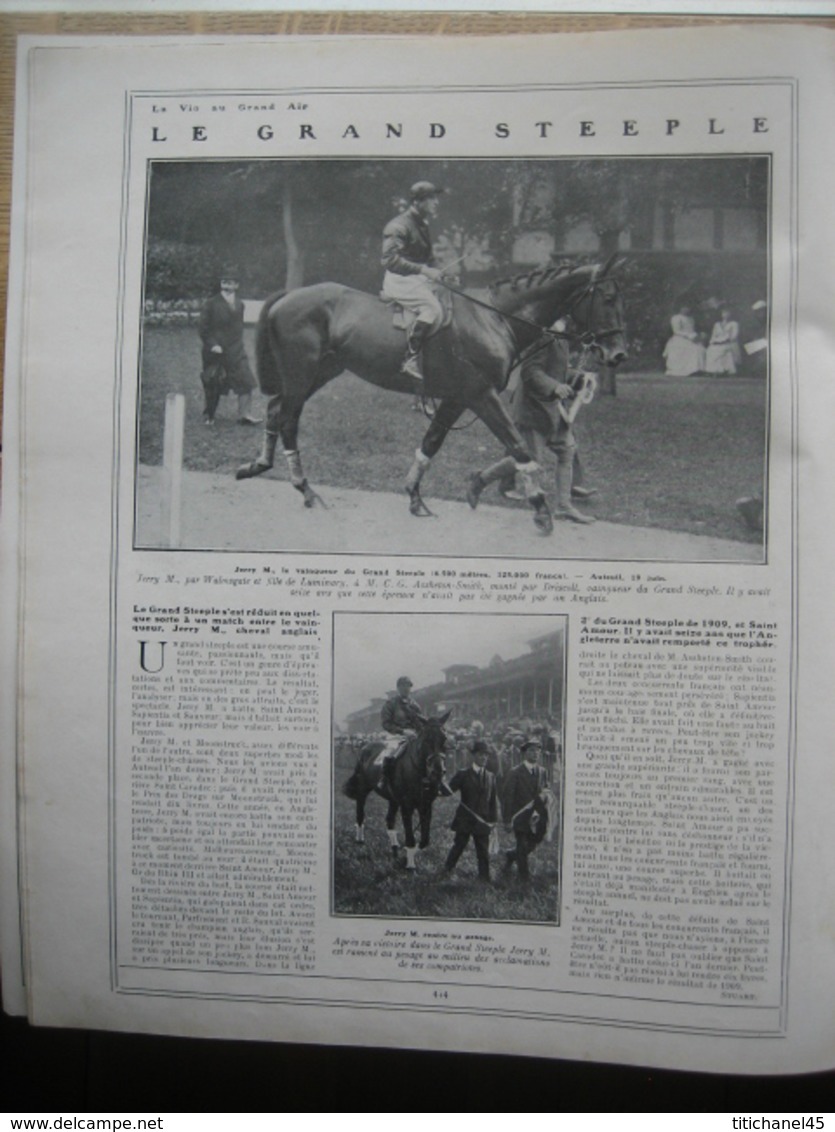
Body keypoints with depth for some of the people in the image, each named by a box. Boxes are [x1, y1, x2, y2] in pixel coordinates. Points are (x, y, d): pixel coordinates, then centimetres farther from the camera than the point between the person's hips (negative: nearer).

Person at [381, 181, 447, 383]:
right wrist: (423, 270, -26)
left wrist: (440, 273, 8)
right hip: (400, 280, -10)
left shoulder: (422, 226, 18)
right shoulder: (398, 226, -11)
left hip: (419, 279, 10)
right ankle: (411, 358, -29)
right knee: (433, 310, -30)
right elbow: (389, 259, -23)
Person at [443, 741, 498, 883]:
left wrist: (493, 818, 7)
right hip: (464, 820, -3)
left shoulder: (491, 776, 8)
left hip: (482, 821, 3)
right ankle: (446, 871, 26)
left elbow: (493, 799, 10)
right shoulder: (463, 775, -3)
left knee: (483, 852, 6)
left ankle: (484, 878, 13)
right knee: (458, 847, 8)